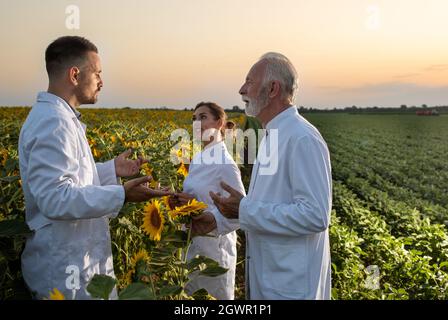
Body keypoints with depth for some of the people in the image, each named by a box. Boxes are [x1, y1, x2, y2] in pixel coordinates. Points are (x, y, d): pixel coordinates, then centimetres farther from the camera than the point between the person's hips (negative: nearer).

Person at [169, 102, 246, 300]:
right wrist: (183, 201, -4)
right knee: (191, 296, 20)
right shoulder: (197, 160, 6)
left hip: (214, 247, -8)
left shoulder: (224, 164, -19)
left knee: (217, 297, 10)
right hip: (193, 245, 8)